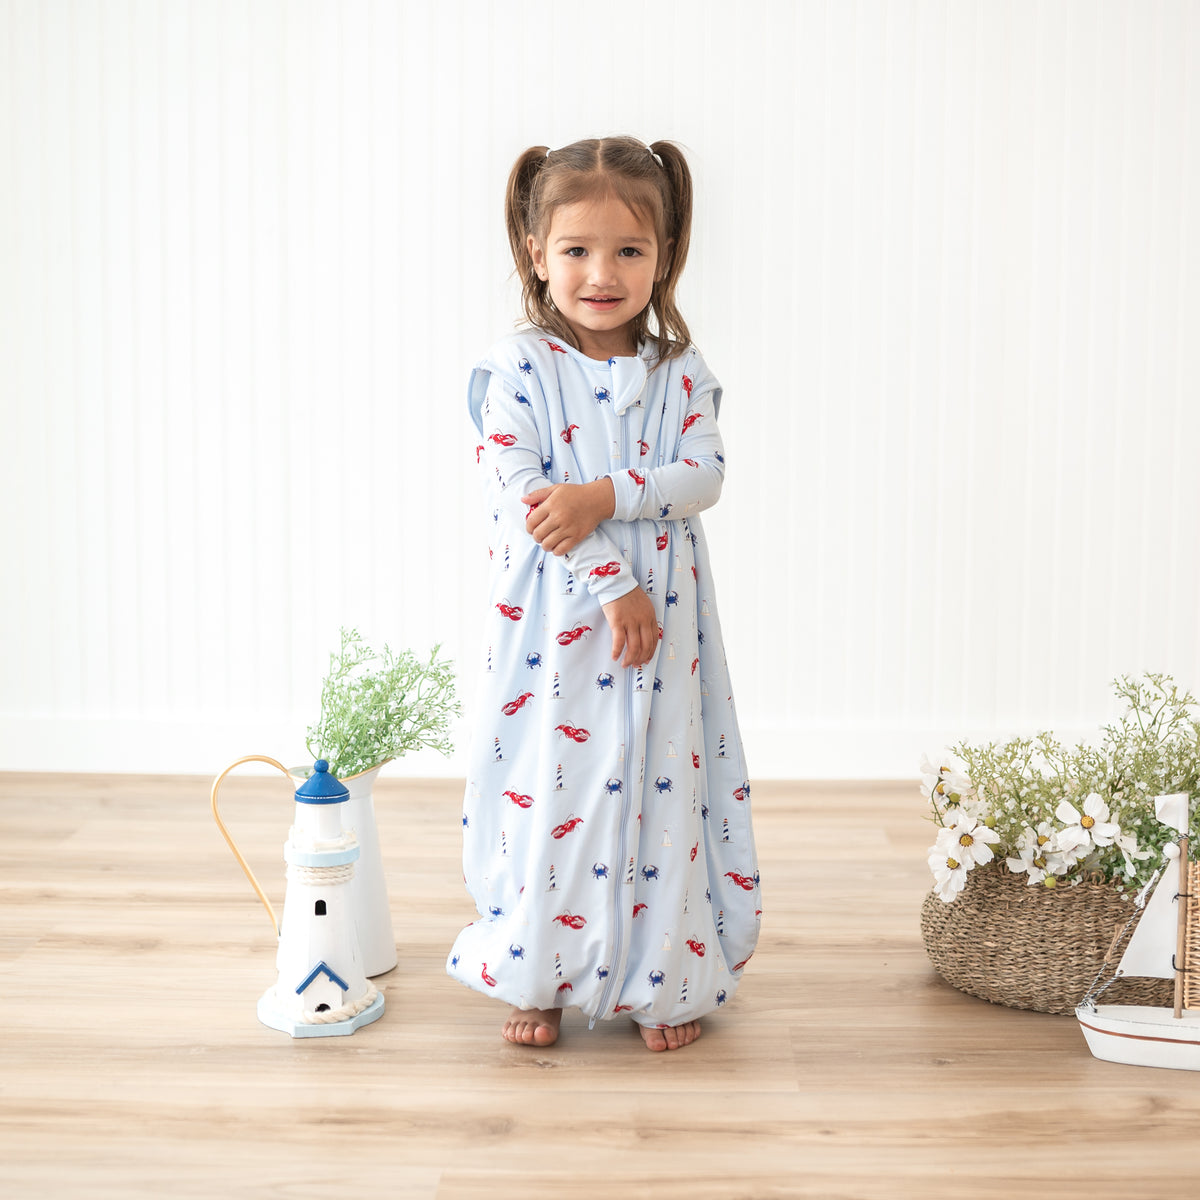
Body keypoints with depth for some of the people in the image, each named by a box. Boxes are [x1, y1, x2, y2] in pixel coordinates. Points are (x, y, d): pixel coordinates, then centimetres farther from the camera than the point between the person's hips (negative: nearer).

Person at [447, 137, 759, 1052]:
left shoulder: (680, 373, 5)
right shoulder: (517, 368, -4)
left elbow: (704, 475, -6)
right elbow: (522, 494, -12)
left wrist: (603, 496, -21)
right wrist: (613, 586, -17)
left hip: (662, 617, 3)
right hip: (556, 617, -2)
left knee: (663, 783, 7)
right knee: (549, 785, 3)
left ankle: (669, 981, 23)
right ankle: (538, 978, 23)